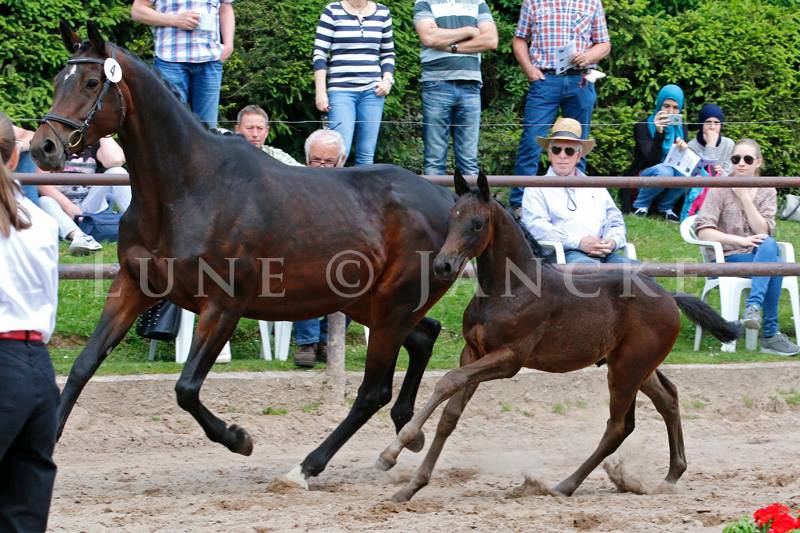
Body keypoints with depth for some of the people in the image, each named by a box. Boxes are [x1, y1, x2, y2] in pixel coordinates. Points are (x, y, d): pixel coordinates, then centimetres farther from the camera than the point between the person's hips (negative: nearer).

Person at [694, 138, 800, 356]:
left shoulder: (767, 192, 10)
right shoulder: (720, 190, 1)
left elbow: (764, 232, -5)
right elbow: (703, 231, -11)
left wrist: (745, 197, -10)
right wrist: (741, 240, -19)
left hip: (760, 256, 3)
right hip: (726, 259, -3)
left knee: (769, 246, -34)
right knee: (773, 264, -32)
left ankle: (753, 307, -46)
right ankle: (770, 335, -37)